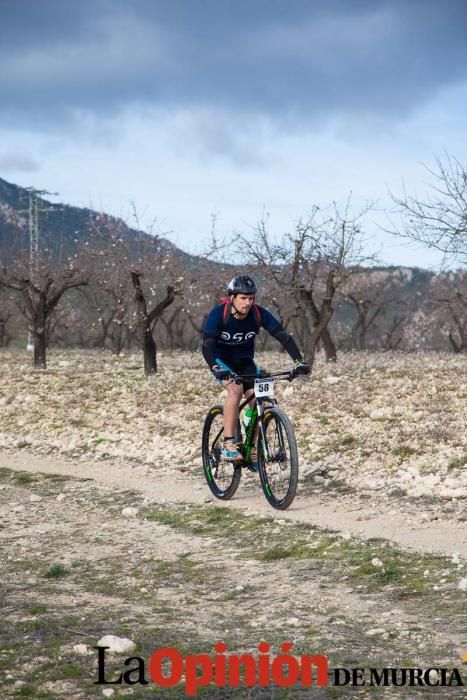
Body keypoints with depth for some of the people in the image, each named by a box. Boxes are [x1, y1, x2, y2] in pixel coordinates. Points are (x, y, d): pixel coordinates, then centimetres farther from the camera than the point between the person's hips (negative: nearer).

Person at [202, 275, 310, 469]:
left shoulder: (259, 314, -20)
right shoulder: (218, 314, -27)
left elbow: (284, 337, -21)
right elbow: (207, 346, -33)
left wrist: (299, 362, -34)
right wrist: (216, 369, -51)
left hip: (245, 360, 4)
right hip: (221, 360, -3)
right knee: (235, 389, -30)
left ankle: (253, 450, 6)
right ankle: (228, 445, -26)